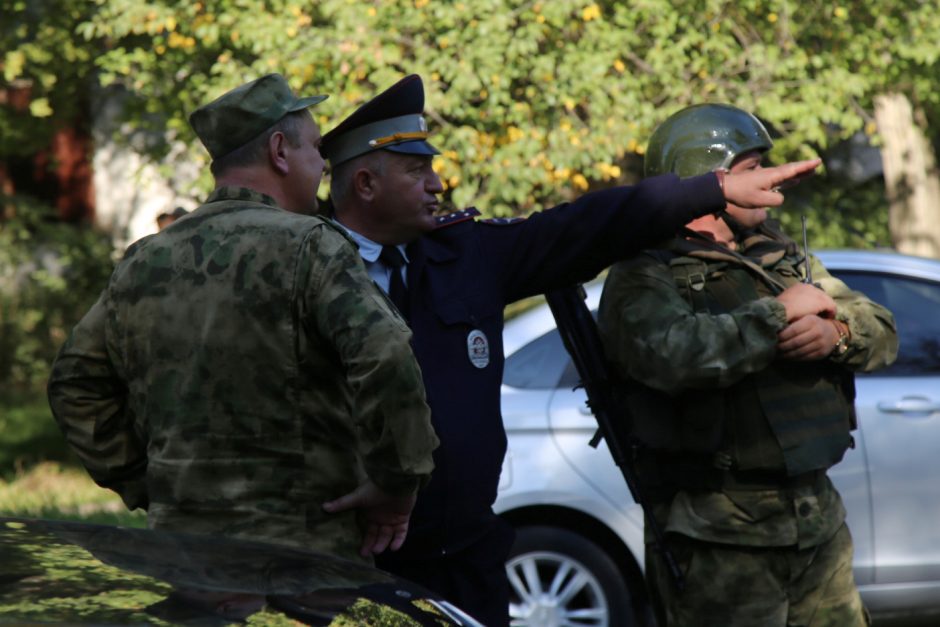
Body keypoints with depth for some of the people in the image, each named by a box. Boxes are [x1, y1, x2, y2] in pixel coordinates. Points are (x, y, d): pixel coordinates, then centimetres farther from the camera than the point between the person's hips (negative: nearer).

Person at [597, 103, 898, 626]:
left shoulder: (785, 257, 17)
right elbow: (675, 355, -28)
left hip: (819, 519, 7)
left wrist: (836, 334, -13)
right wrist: (779, 313, -16)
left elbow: (882, 332, 11)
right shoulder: (644, 279, -7)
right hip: (717, 538, -7)